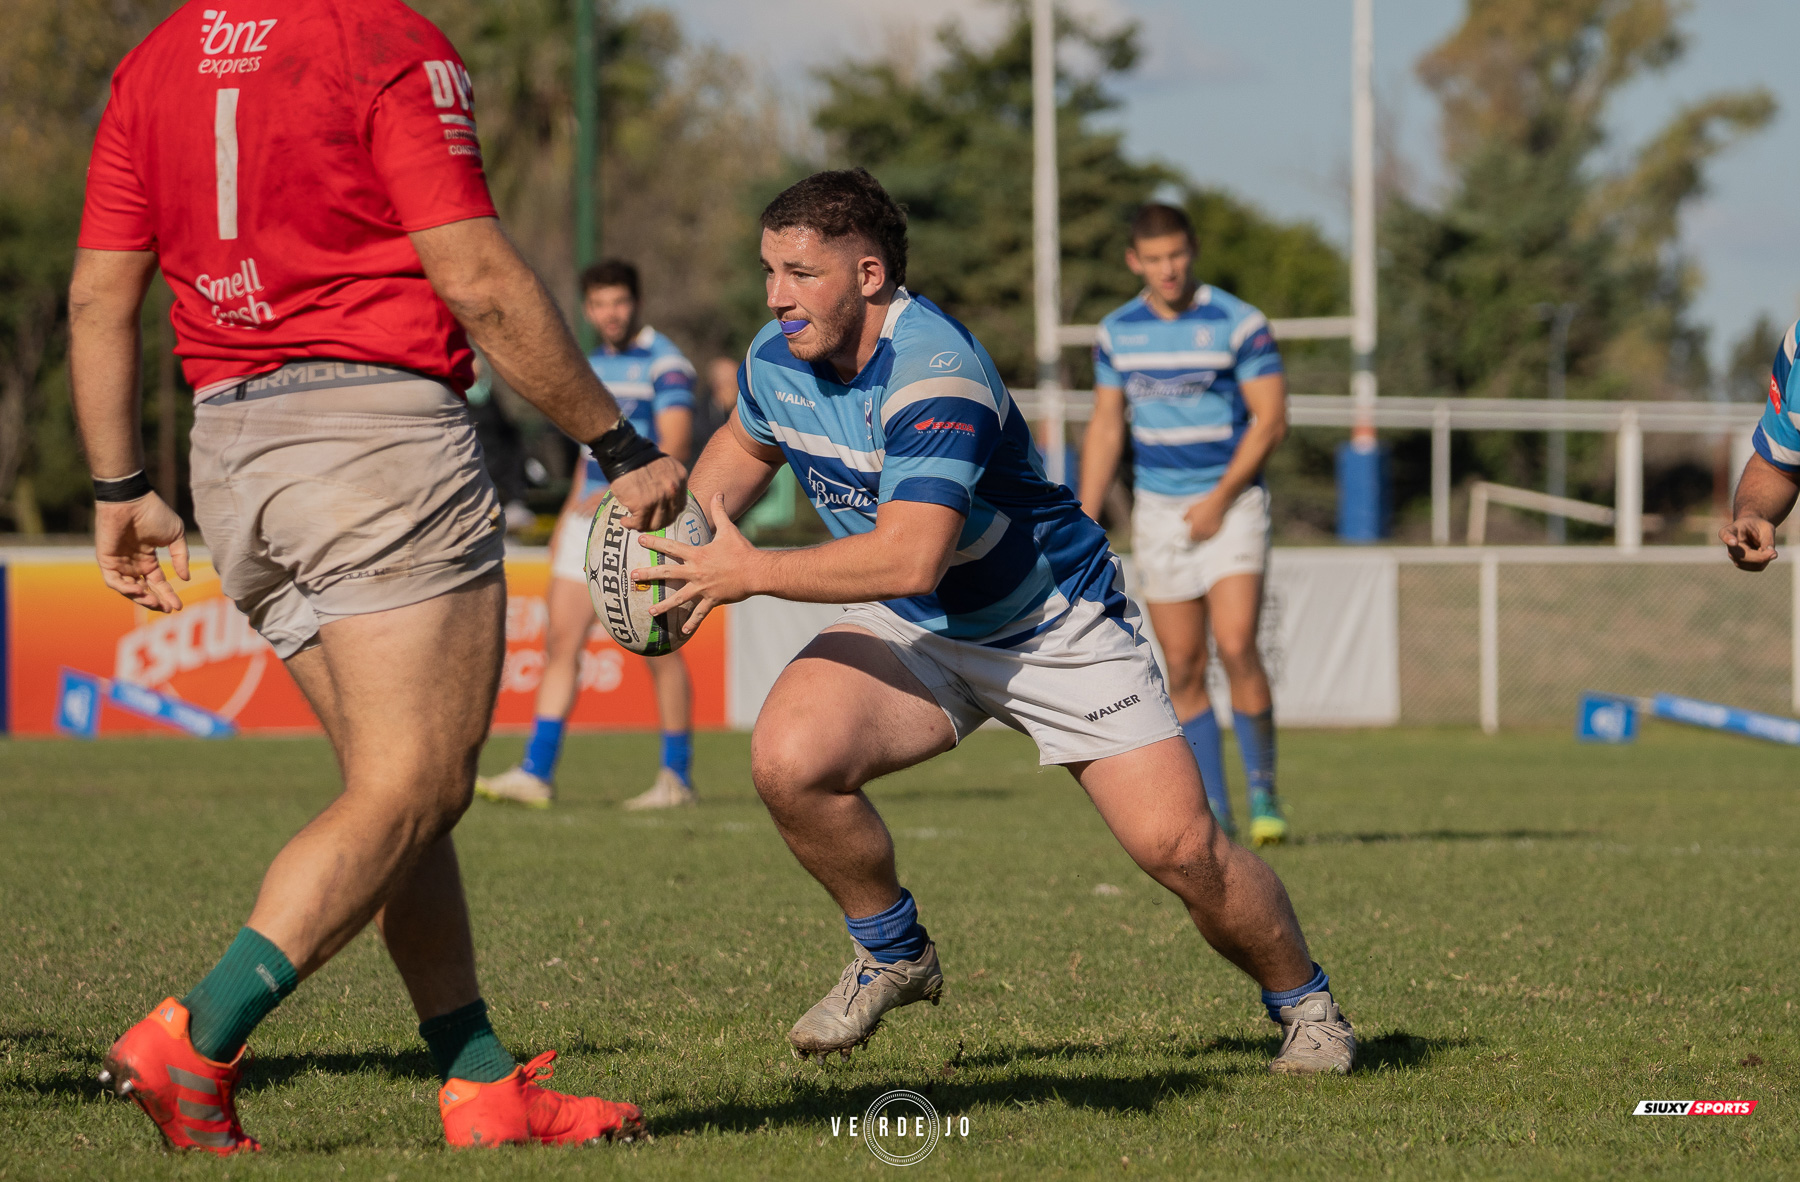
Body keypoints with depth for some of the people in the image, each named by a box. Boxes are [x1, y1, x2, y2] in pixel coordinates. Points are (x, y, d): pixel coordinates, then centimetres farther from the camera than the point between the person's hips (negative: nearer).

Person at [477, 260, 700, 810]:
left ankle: (677, 778, 4)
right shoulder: (592, 364, 16)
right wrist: (570, 511, 24)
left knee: (660, 651, -4)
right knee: (561, 641, 0)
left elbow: (675, 444, -19)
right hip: (590, 520, 8)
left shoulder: (665, 363, -9)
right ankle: (536, 774, -2)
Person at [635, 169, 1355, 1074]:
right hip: (911, 632, 5)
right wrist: (691, 528, -1)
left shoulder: (933, 372, -31)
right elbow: (746, 445, 19)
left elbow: (913, 556, -41)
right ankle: (893, 955, 2)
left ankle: (1303, 1003, 15)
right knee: (788, 758, -24)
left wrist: (751, 573, -34)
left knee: (1178, 846, -15)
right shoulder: (776, 359, -7)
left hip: (1058, 626, -5)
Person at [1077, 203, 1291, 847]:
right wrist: (1086, 525, 7)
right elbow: (1106, 427, 12)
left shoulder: (1239, 324, -8)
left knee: (1236, 647, -19)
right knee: (1183, 668, 1)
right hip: (1158, 506, 4)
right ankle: (1213, 812, 8)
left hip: (1231, 503, -4)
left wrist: (1220, 499, -16)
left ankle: (1263, 795, -4)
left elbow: (1270, 418, -9)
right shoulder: (1117, 332, 5)